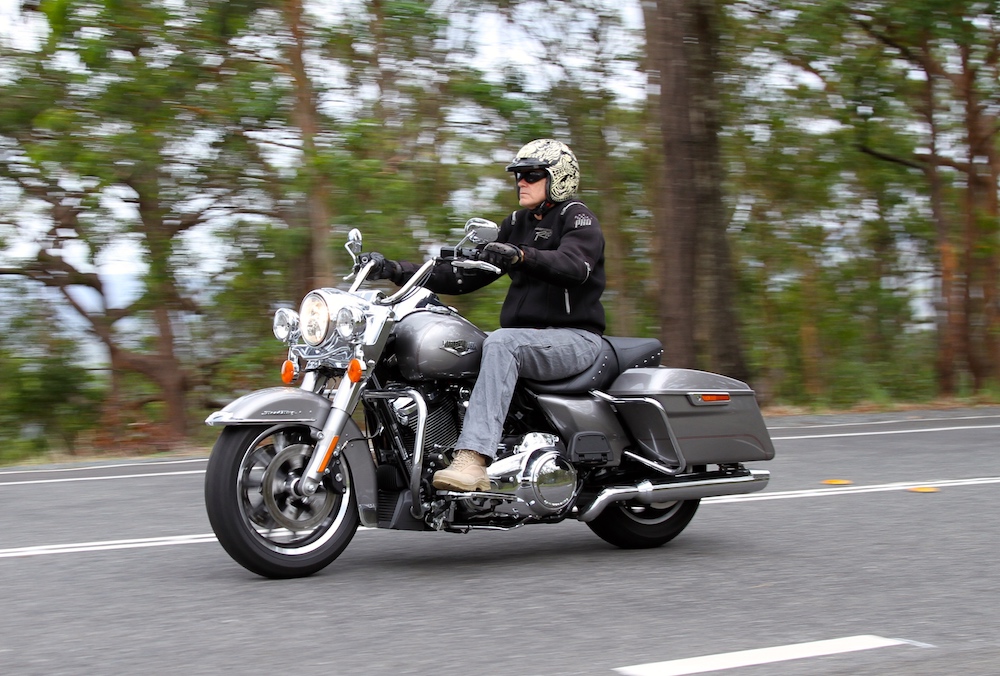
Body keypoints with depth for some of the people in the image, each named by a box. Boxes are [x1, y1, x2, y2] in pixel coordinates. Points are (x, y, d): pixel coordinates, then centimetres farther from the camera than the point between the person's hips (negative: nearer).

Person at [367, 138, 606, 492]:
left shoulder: (577, 218, -2)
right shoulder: (516, 224, 20)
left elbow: (574, 264, -25)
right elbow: (464, 274, 14)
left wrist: (521, 256, -43)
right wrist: (398, 271, 2)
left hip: (575, 337, -7)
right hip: (527, 337, 8)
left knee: (500, 342, -37)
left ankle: (472, 459, -47)